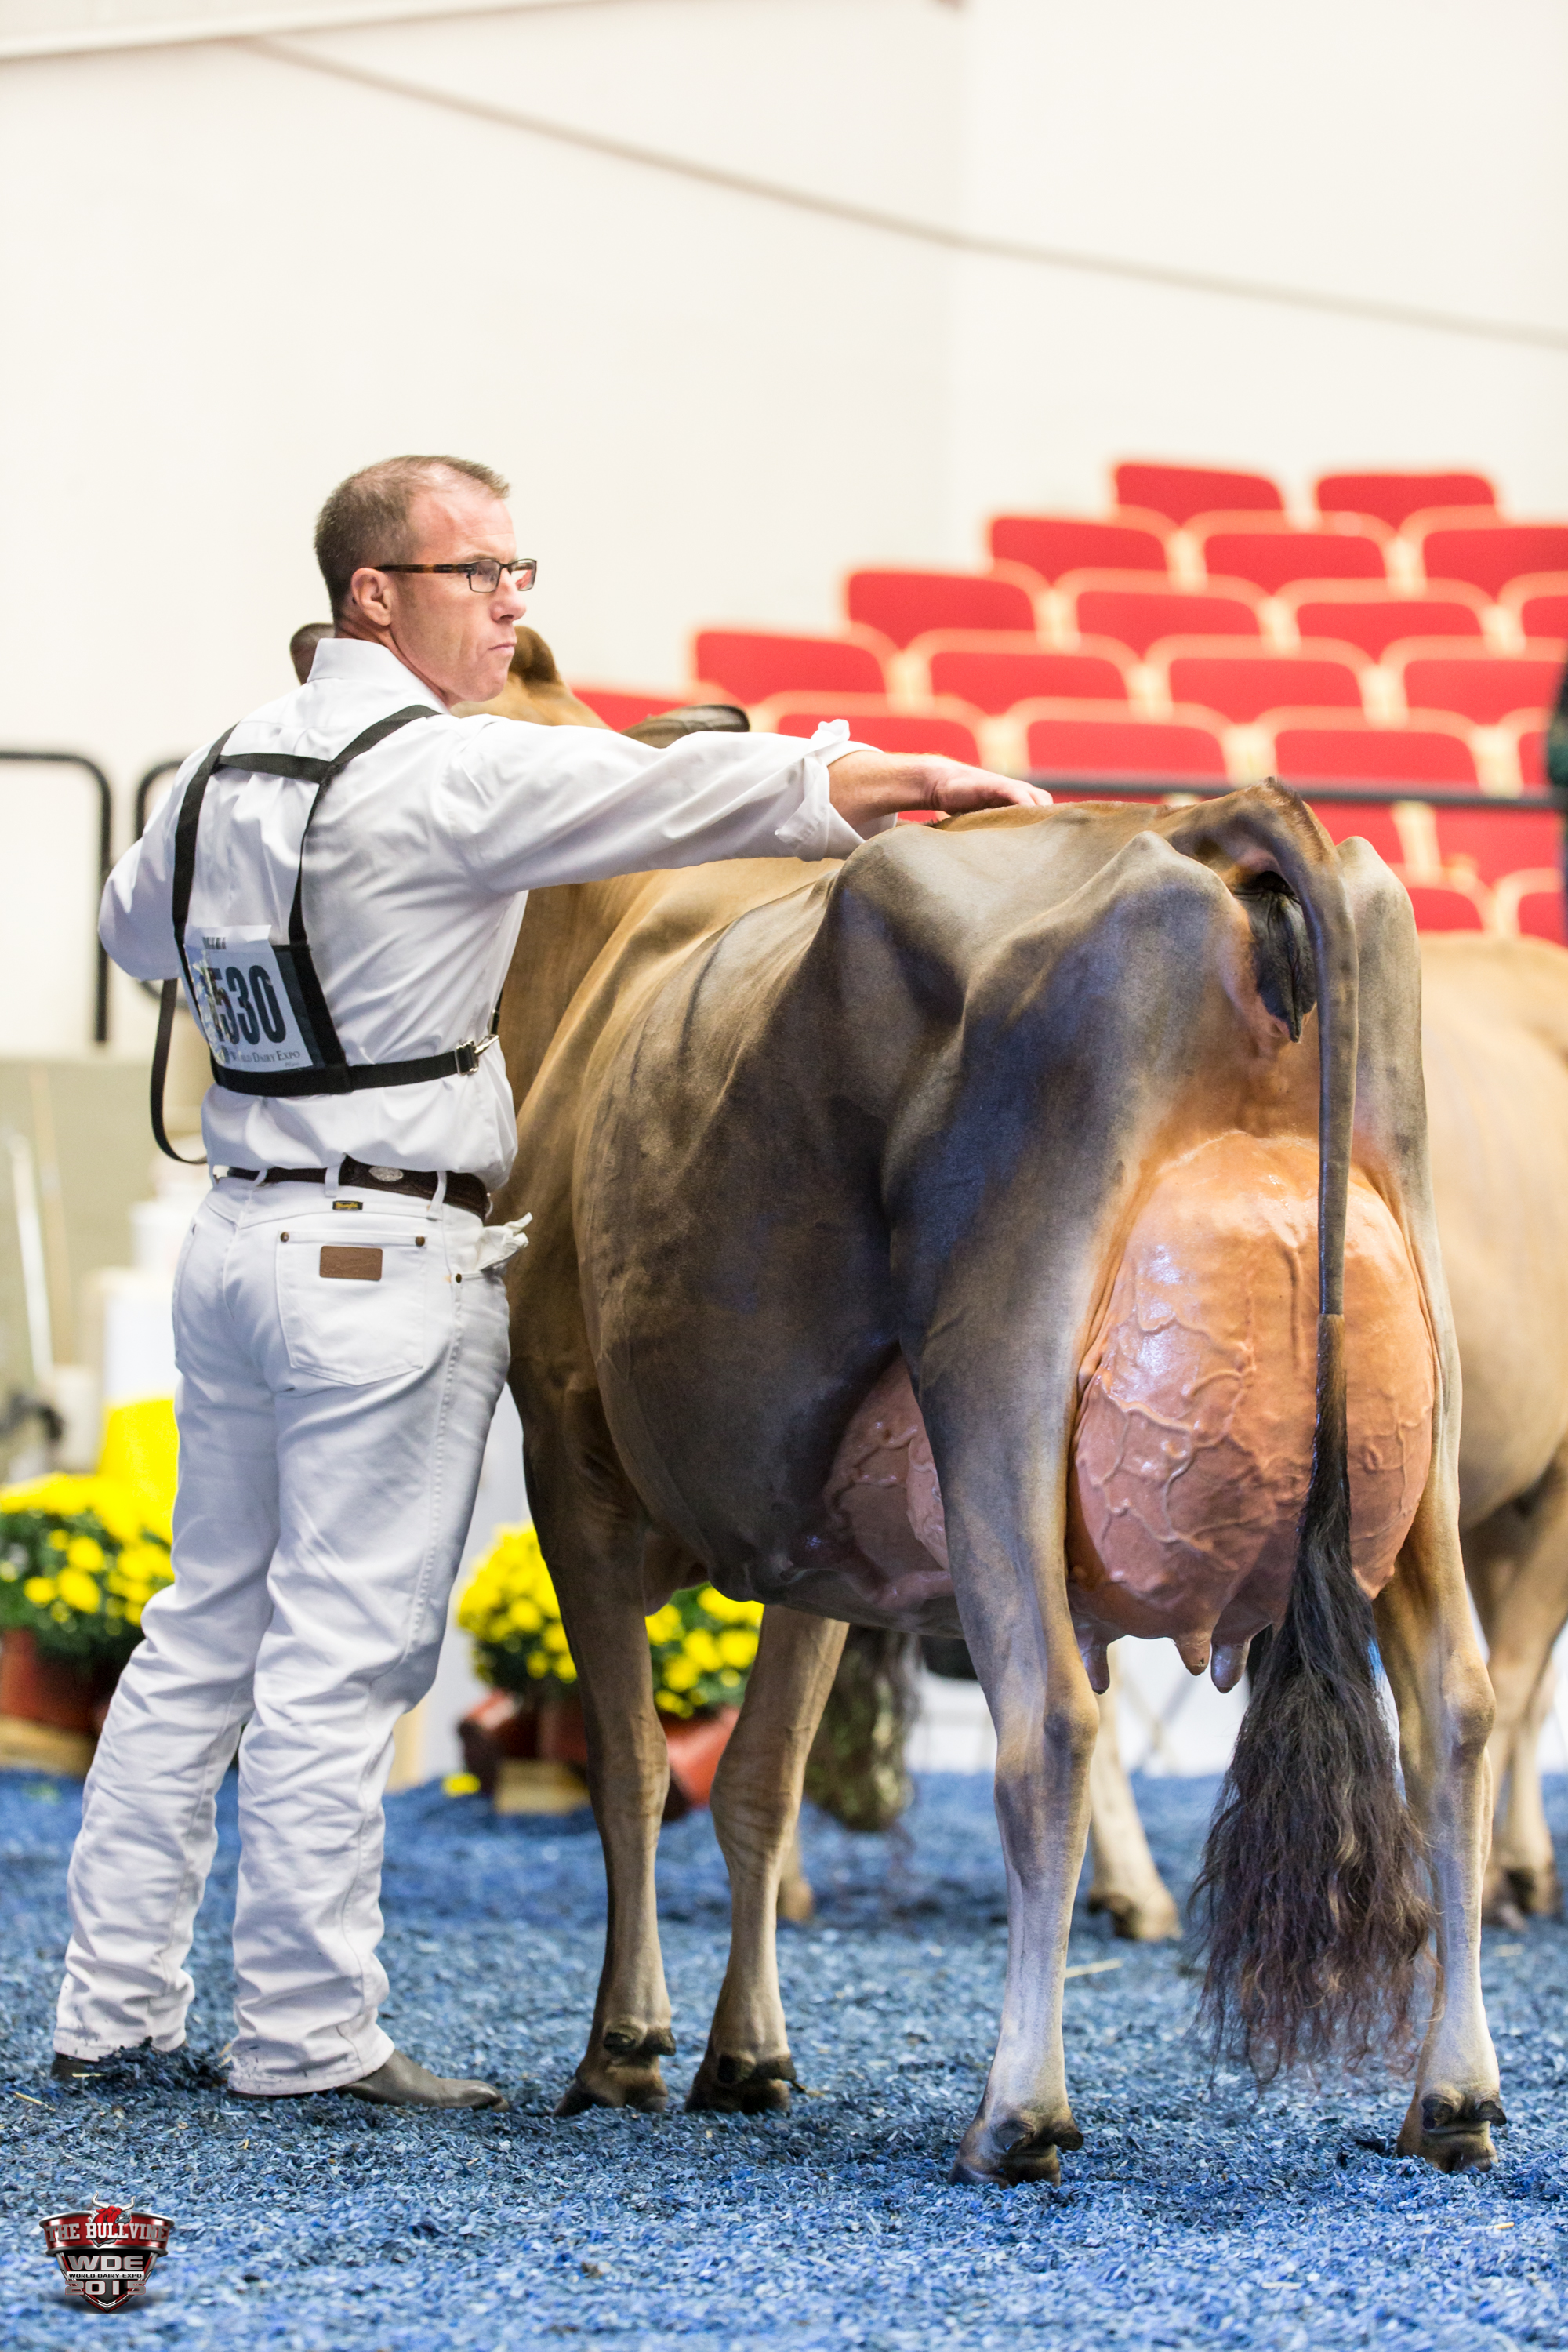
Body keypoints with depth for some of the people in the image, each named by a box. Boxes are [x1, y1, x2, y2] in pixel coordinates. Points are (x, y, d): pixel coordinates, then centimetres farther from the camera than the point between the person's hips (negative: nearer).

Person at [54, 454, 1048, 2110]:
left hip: (241, 1234, 8)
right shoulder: (446, 776, -14)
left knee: (203, 1633, 13)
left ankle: (111, 2005, 18)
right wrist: (909, 779, -16)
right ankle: (305, 2034, 0)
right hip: (393, 1262, -8)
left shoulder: (223, 770, 11)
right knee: (342, 1657, -4)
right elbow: (682, 792, -19)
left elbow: (137, 928, 29)